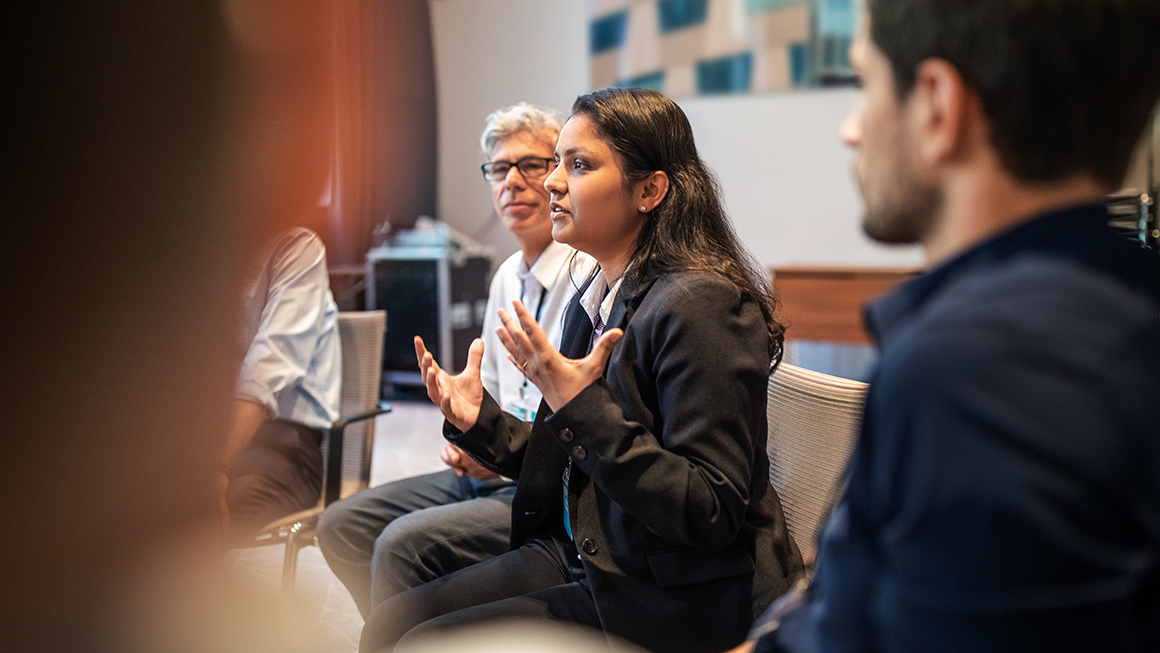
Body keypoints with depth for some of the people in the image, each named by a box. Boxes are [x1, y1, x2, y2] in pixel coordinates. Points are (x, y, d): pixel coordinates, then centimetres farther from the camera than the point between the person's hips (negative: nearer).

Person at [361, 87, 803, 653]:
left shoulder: (699, 303, -20)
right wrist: (479, 419, 1)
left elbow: (711, 514, -24)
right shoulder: (593, 299, 7)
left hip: (680, 596, -8)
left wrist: (580, 406, -28)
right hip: (585, 557, 8)